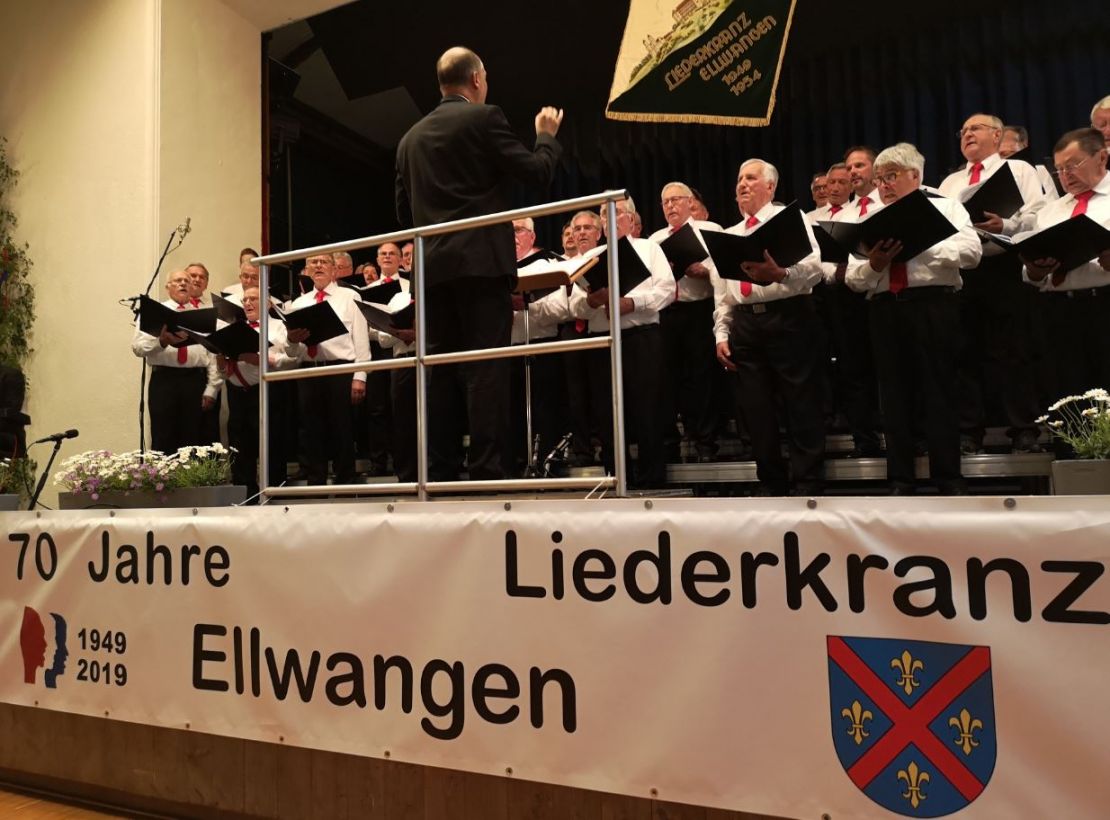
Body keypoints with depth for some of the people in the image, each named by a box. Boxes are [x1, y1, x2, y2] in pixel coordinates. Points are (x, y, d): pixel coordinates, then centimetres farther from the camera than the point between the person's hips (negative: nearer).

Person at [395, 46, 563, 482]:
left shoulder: (411, 138, 17)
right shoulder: (484, 118, -1)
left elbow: (404, 211, 17)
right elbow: (537, 172, -2)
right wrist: (547, 135, 17)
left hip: (433, 267, 6)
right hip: (482, 261, -5)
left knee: (438, 370, 6)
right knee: (486, 368, -7)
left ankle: (438, 472, 7)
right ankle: (488, 470, -8)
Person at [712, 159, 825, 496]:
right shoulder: (728, 235, 21)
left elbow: (813, 267, -10)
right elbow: (721, 291, 18)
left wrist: (780, 274, -30)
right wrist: (721, 334, 8)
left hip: (789, 317, -5)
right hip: (745, 323, 5)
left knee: (802, 406, -3)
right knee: (756, 408, 7)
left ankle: (806, 485, 6)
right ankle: (770, 483, 18)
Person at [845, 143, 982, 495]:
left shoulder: (945, 207, 11)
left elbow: (971, 251, -6)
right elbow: (853, 278, 10)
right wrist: (873, 265, -11)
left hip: (933, 305, -3)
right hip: (884, 310, 3)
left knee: (939, 392, -3)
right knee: (894, 396, 4)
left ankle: (949, 480, 5)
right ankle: (901, 481, 10)